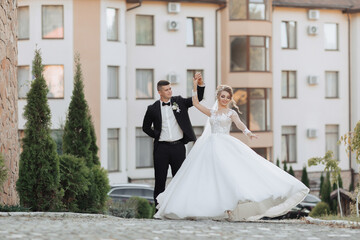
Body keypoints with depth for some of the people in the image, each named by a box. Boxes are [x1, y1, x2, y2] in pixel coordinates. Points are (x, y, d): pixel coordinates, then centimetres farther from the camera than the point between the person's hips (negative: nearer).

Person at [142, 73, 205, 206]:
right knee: (160, 180, 2)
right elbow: (146, 127, 14)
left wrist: (200, 84, -15)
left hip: (178, 147, 1)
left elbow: (197, 99, 0)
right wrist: (156, 135, 2)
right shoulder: (153, 109, 4)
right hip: (161, 148, -1)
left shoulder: (179, 101, 7)